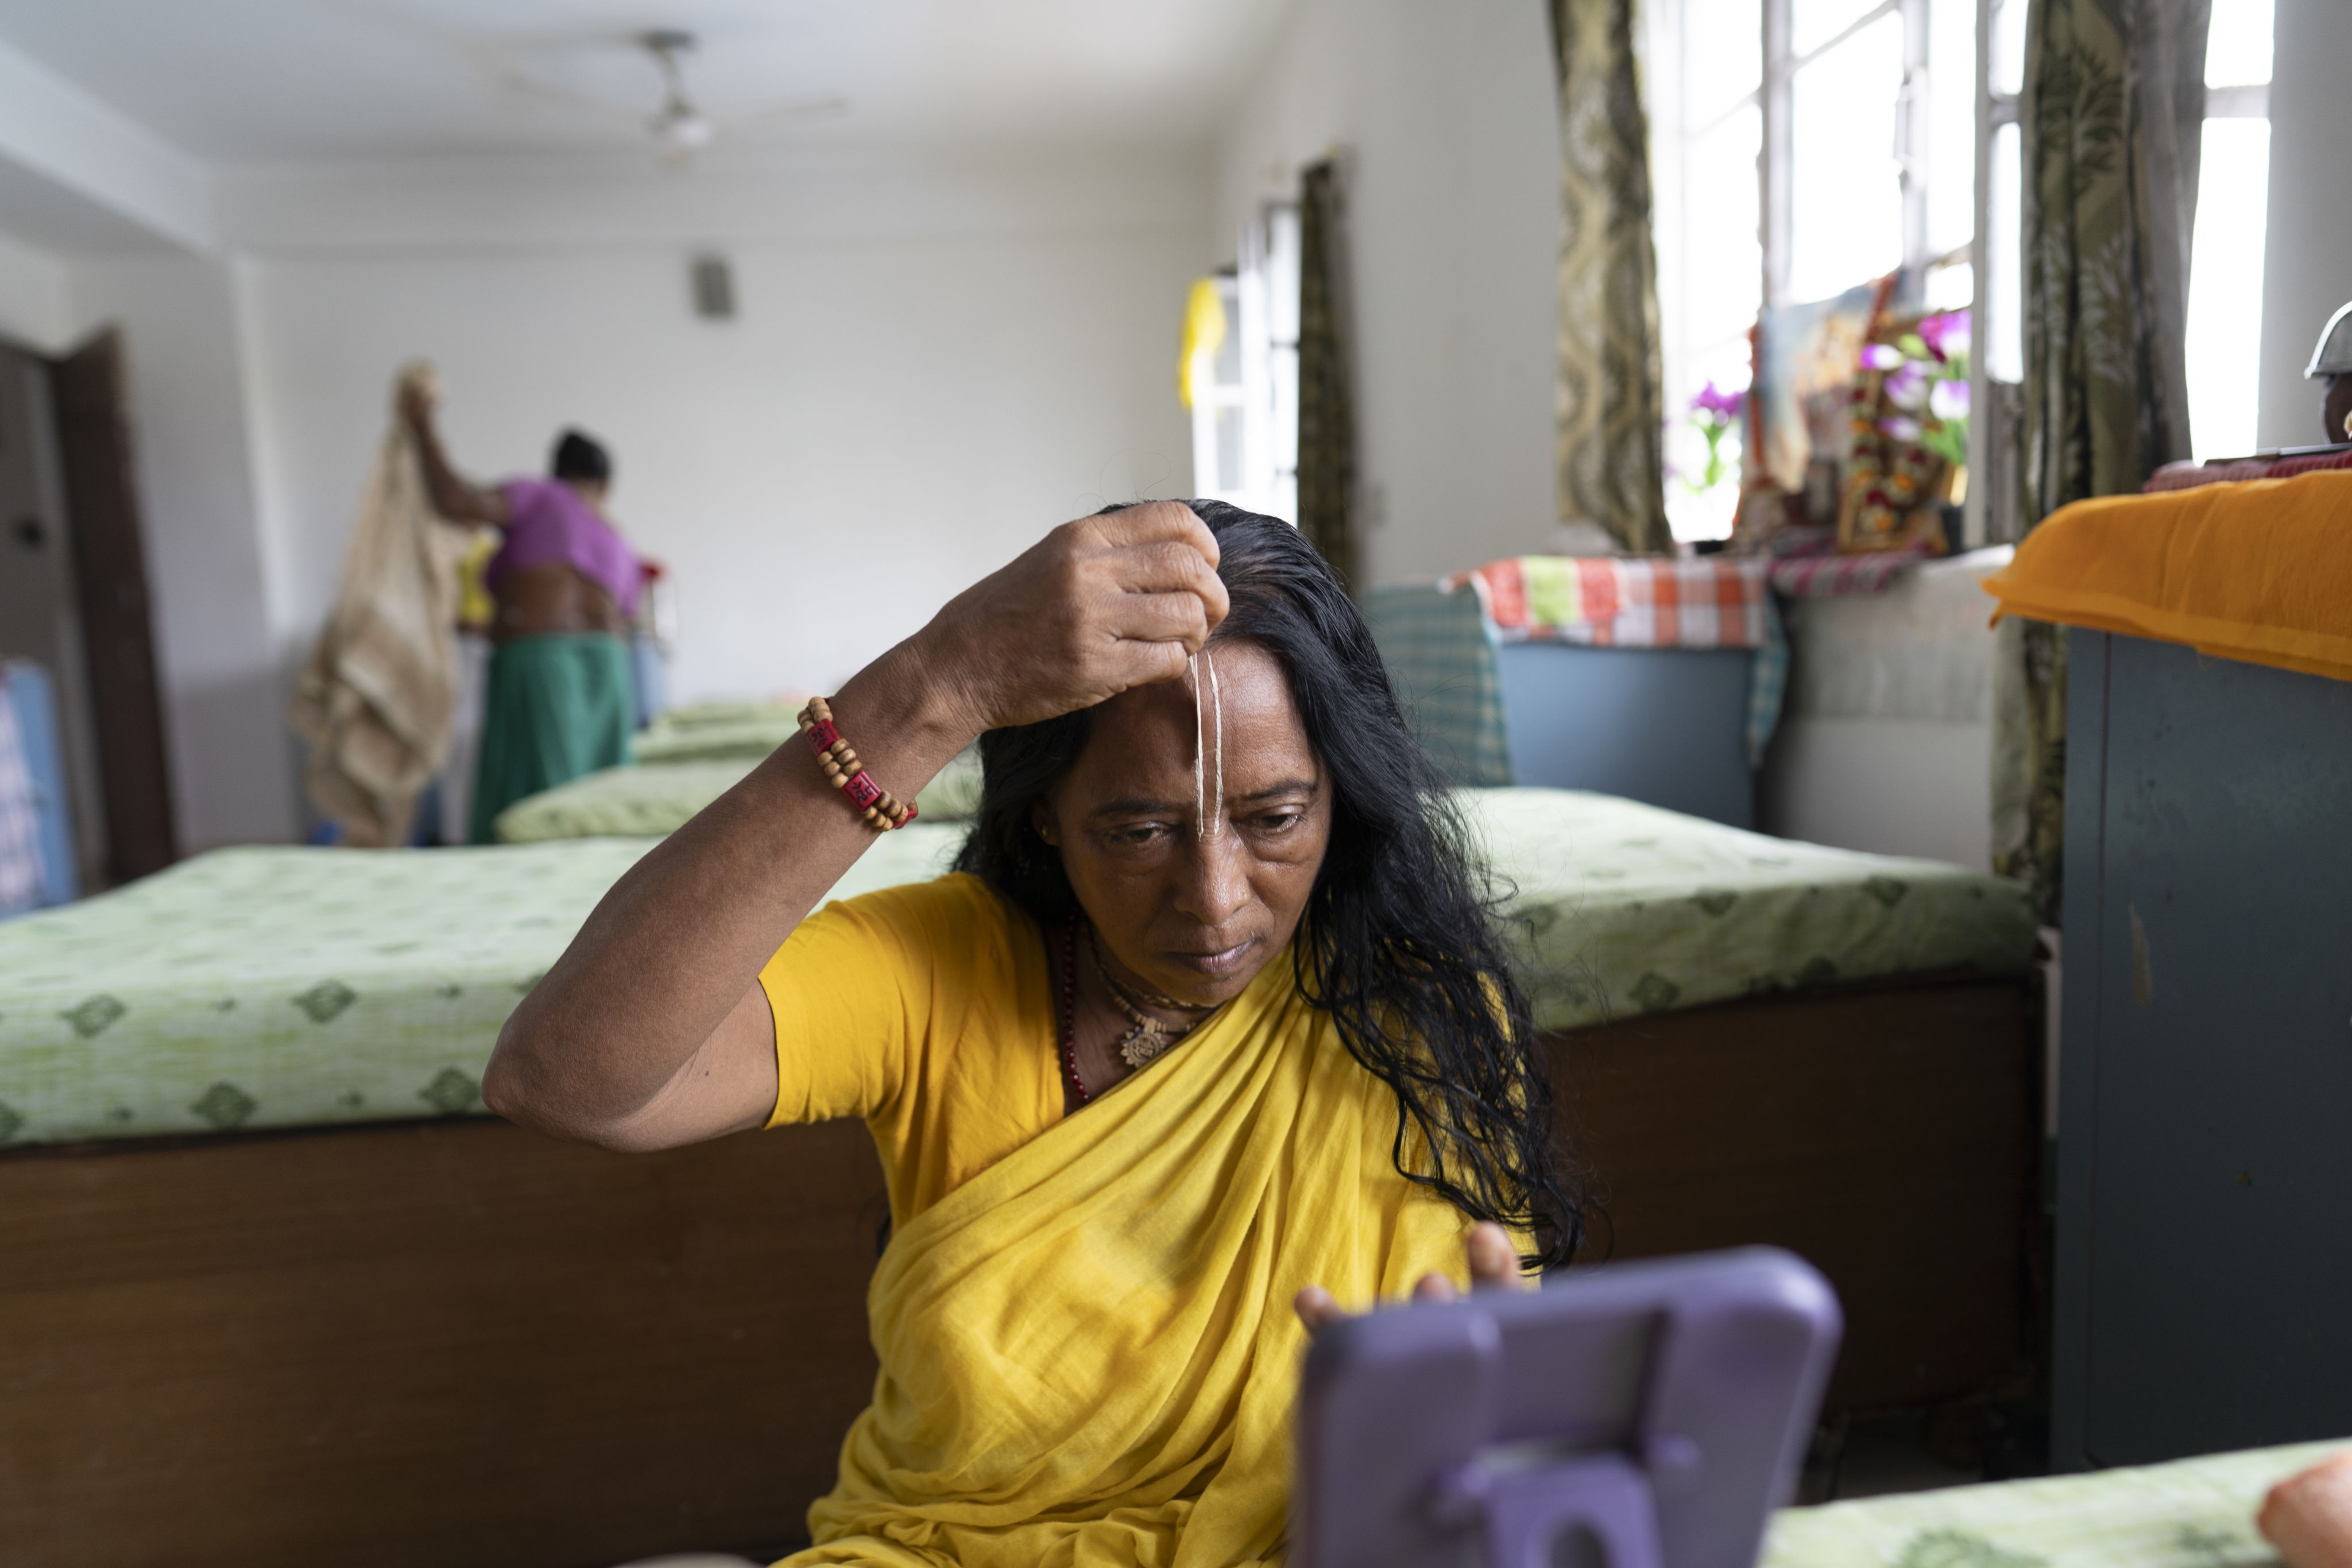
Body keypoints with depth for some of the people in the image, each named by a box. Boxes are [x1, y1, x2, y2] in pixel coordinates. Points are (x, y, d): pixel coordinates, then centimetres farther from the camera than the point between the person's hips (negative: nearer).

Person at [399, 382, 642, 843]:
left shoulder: (541, 498, 7)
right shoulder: (621, 551, 23)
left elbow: (456, 501, -9)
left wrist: (424, 427, 1)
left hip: (537, 666, -6)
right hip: (608, 671, 6)